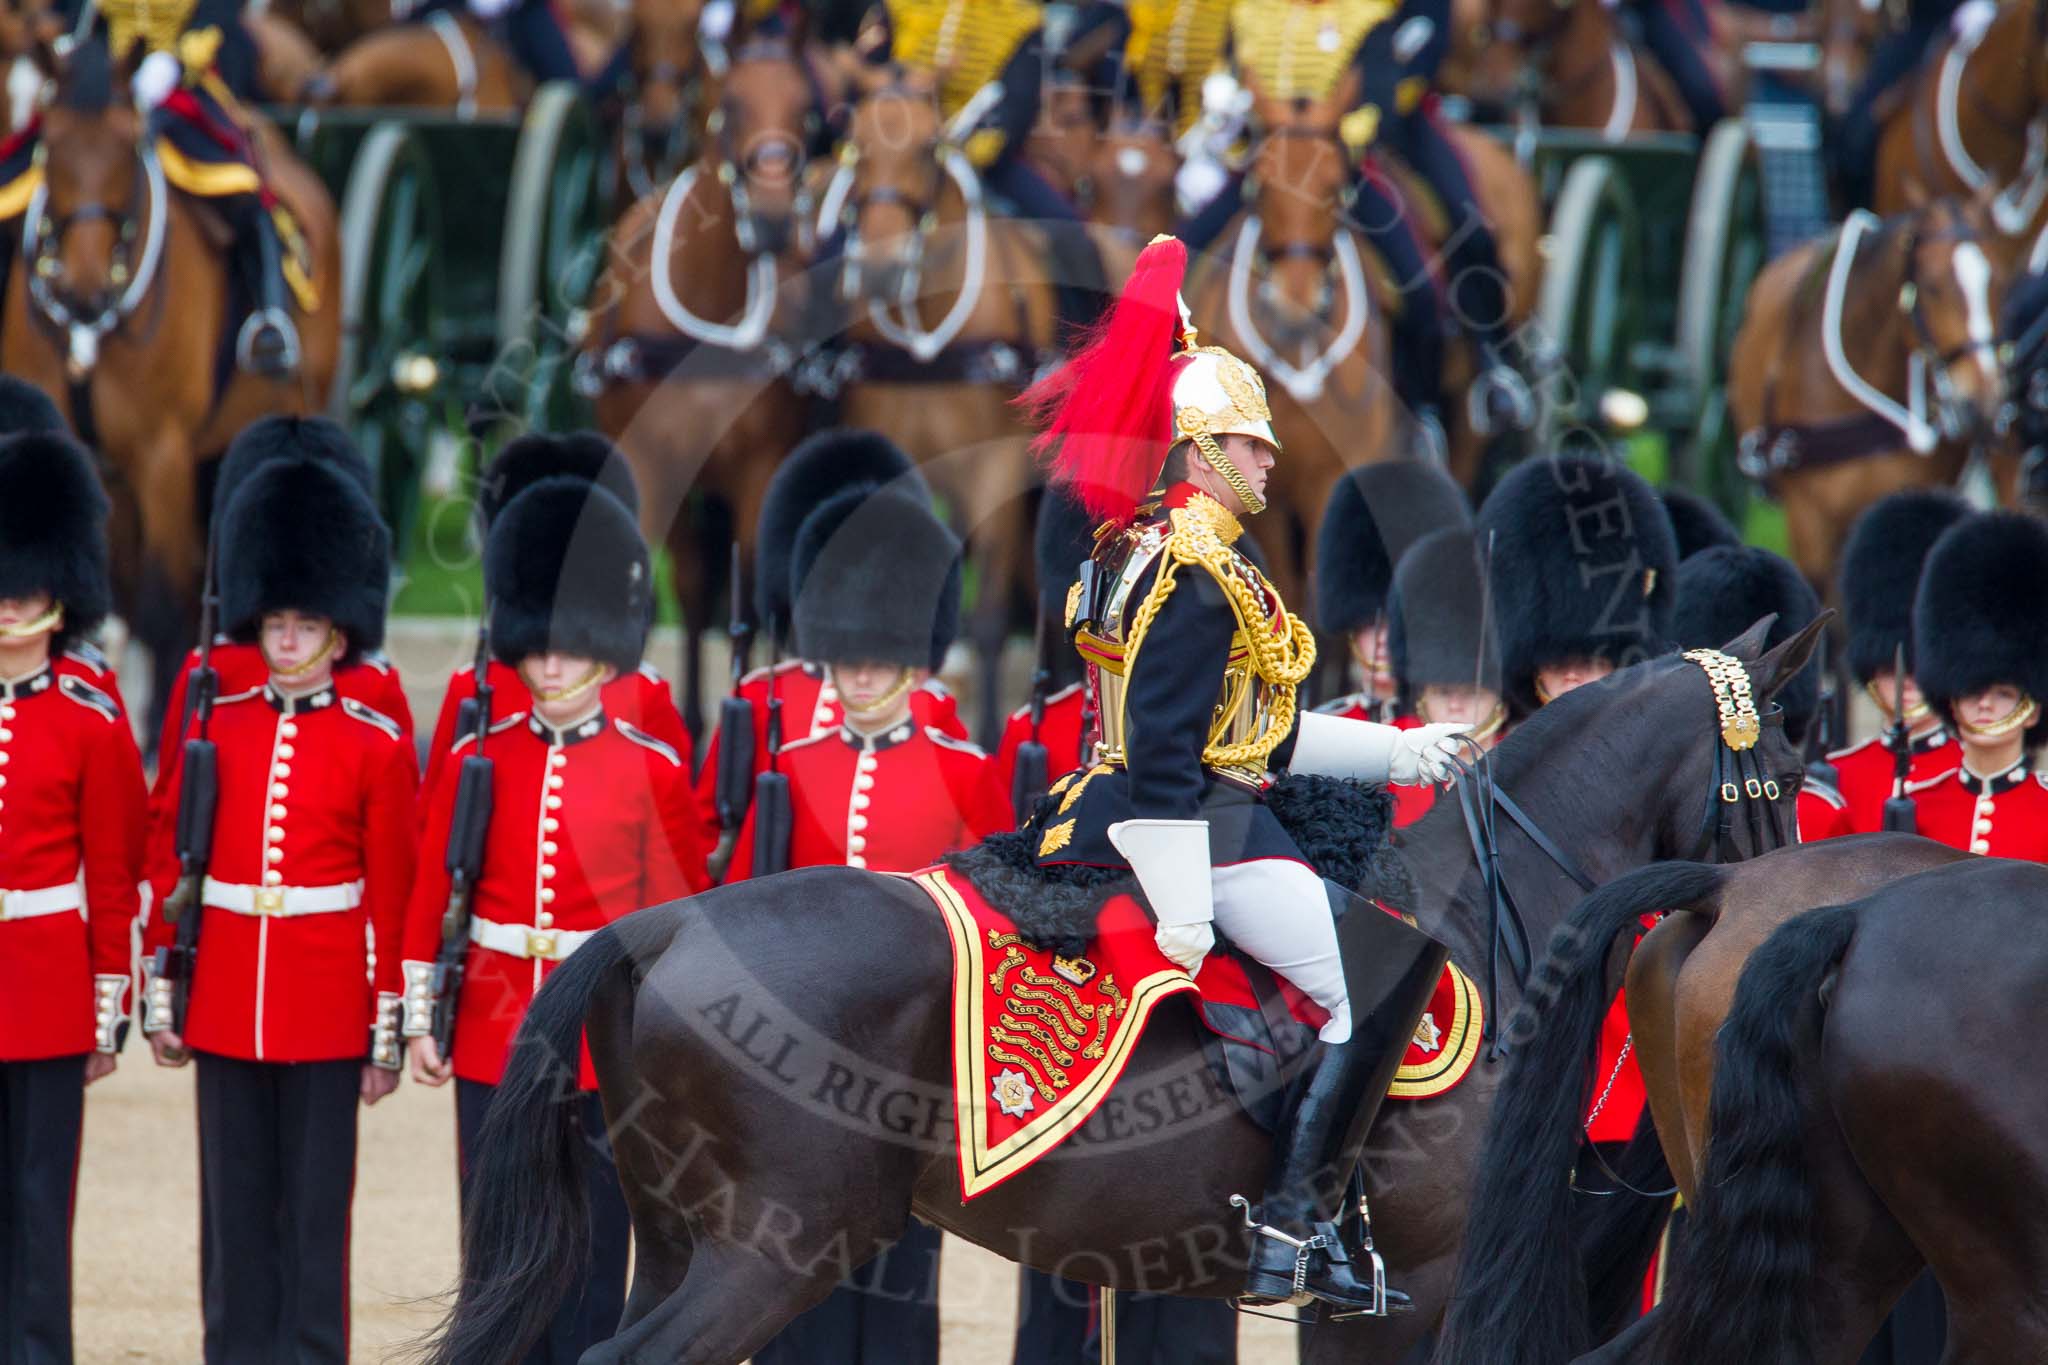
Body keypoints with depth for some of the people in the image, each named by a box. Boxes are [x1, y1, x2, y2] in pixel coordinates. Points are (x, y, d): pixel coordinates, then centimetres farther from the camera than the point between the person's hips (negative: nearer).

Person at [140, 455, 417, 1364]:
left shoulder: (376, 748, -1)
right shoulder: (215, 730, 6)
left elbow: (392, 898, -2)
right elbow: (166, 868, 8)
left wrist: (386, 1033, -4)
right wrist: (161, 1000, 5)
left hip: (325, 1006, -3)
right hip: (224, 1002, 3)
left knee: (315, 1203, 1)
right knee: (234, 1204, 7)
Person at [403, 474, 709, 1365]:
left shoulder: (654, 772, -1)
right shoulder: (477, 759, 3)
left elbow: (683, 916, 3)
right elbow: (428, 898, 6)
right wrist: (420, 1019, 3)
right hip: (494, 1037, 2)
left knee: (592, 1253, 2)